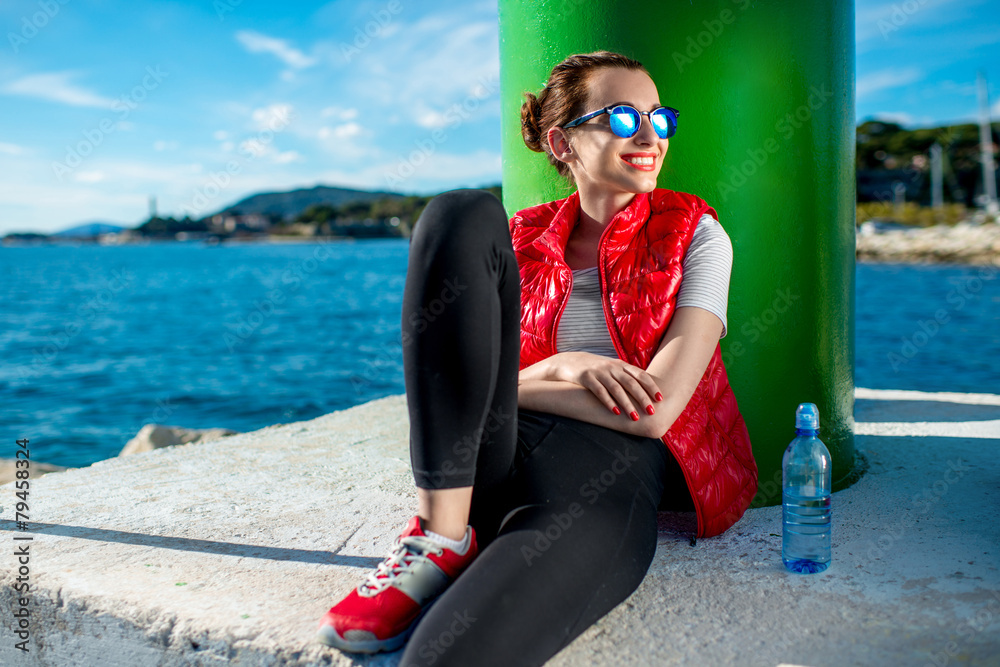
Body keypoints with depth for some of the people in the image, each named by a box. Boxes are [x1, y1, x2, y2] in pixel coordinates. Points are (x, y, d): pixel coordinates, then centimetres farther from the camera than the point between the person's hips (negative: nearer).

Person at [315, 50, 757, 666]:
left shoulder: (695, 235, 8)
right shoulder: (523, 238, 17)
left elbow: (653, 411, -5)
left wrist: (499, 379, -3)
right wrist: (562, 367, -10)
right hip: (494, 458, 5)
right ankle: (443, 533, -19)